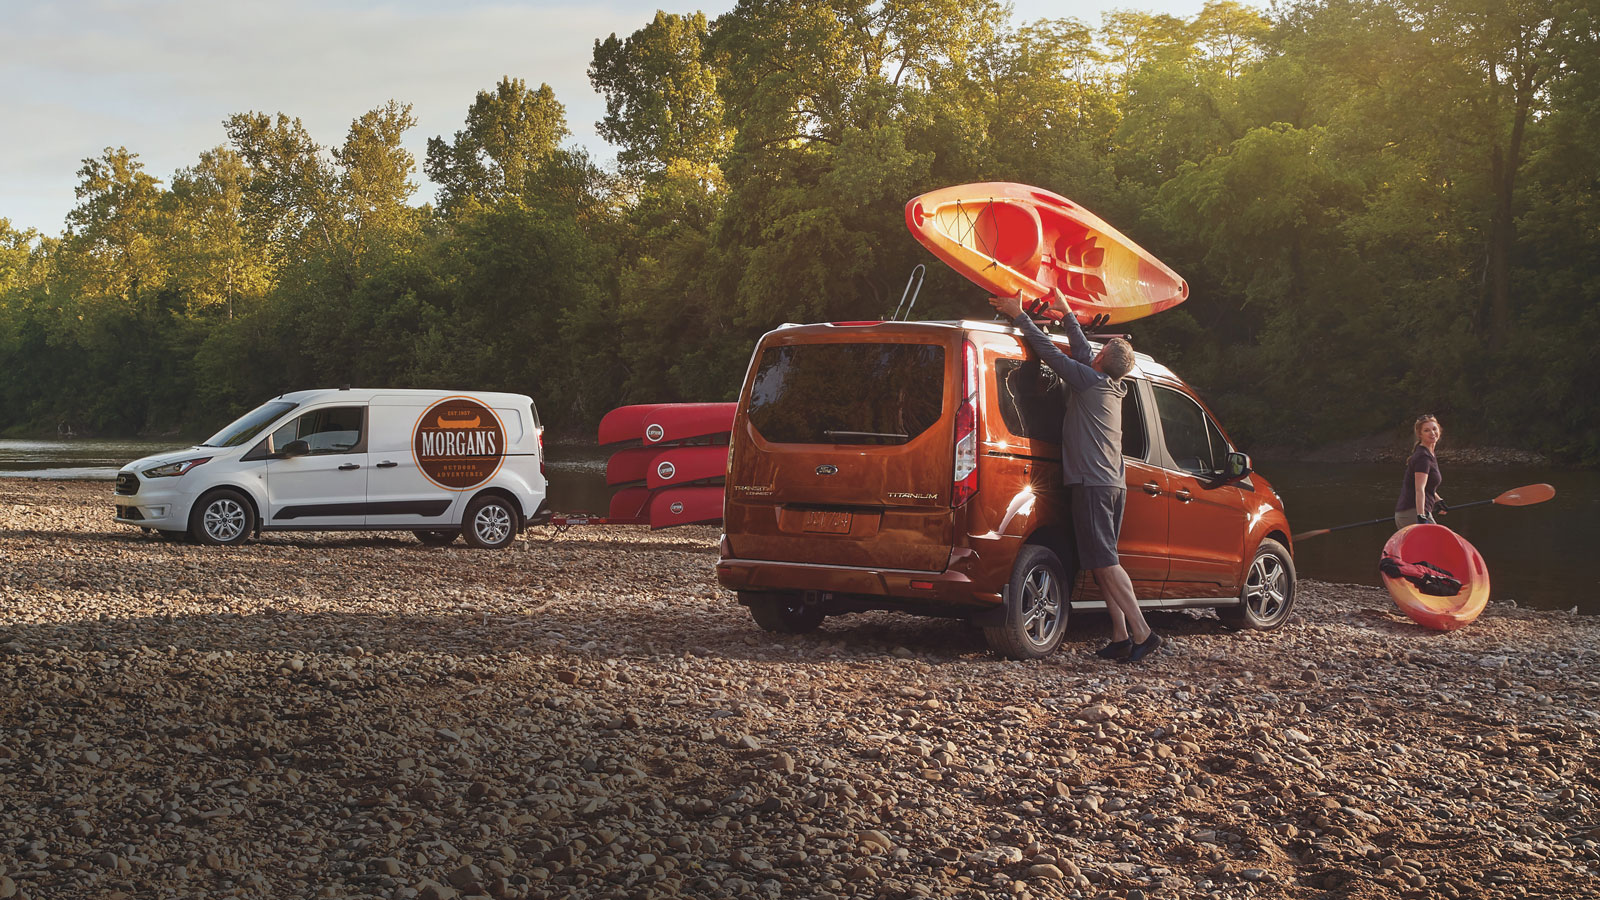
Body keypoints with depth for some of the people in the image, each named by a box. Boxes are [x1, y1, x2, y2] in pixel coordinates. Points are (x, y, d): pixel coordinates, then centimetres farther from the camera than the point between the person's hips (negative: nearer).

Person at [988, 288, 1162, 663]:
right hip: (1114, 484, 9)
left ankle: (1141, 633, -13)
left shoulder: (1088, 380, -8)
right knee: (1103, 564, 9)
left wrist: (1018, 315, 3)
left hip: (1092, 485, -9)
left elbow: (1048, 350, -6)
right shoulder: (1112, 388, 15)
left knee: (1104, 562, -10)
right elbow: (1082, 351, 29)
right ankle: (1121, 637, 5)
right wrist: (1066, 312, 39)